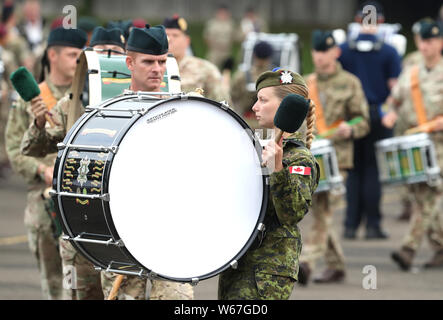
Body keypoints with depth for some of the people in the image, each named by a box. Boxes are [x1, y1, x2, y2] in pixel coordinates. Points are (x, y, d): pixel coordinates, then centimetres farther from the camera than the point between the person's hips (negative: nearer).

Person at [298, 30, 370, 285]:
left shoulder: (349, 83, 2)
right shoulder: (305, 84, 15)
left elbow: (363, 123, 1)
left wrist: (349, 130, -20)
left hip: (336, 158, -5)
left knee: (324, 212, -14)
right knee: (319, 213, 7)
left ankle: (307, 261, -21)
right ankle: (336, 266, 18)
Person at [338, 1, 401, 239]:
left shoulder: (343, 50, 0)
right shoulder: (388, 52, -5)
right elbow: (394, 87, -6)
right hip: (378, 117, -2)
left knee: (353, 170, 10)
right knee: (373, 170, 5)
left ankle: (351, 225, 7)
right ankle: (372, 225, 5)